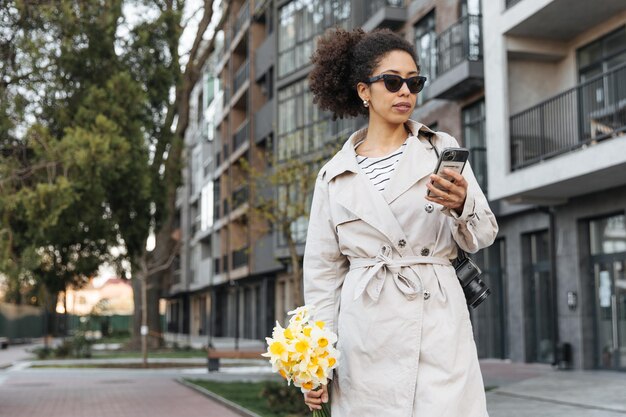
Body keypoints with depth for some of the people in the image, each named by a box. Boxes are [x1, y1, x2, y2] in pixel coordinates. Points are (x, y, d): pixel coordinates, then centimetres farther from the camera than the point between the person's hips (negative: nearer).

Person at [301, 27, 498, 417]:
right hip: (365, 334, 1)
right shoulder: (334, 176, 8)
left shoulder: (442, 149, 7)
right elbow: (324, 271, 10)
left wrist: (461, 206, -15)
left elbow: (483, 236, 7)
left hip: (438, 325, 0)